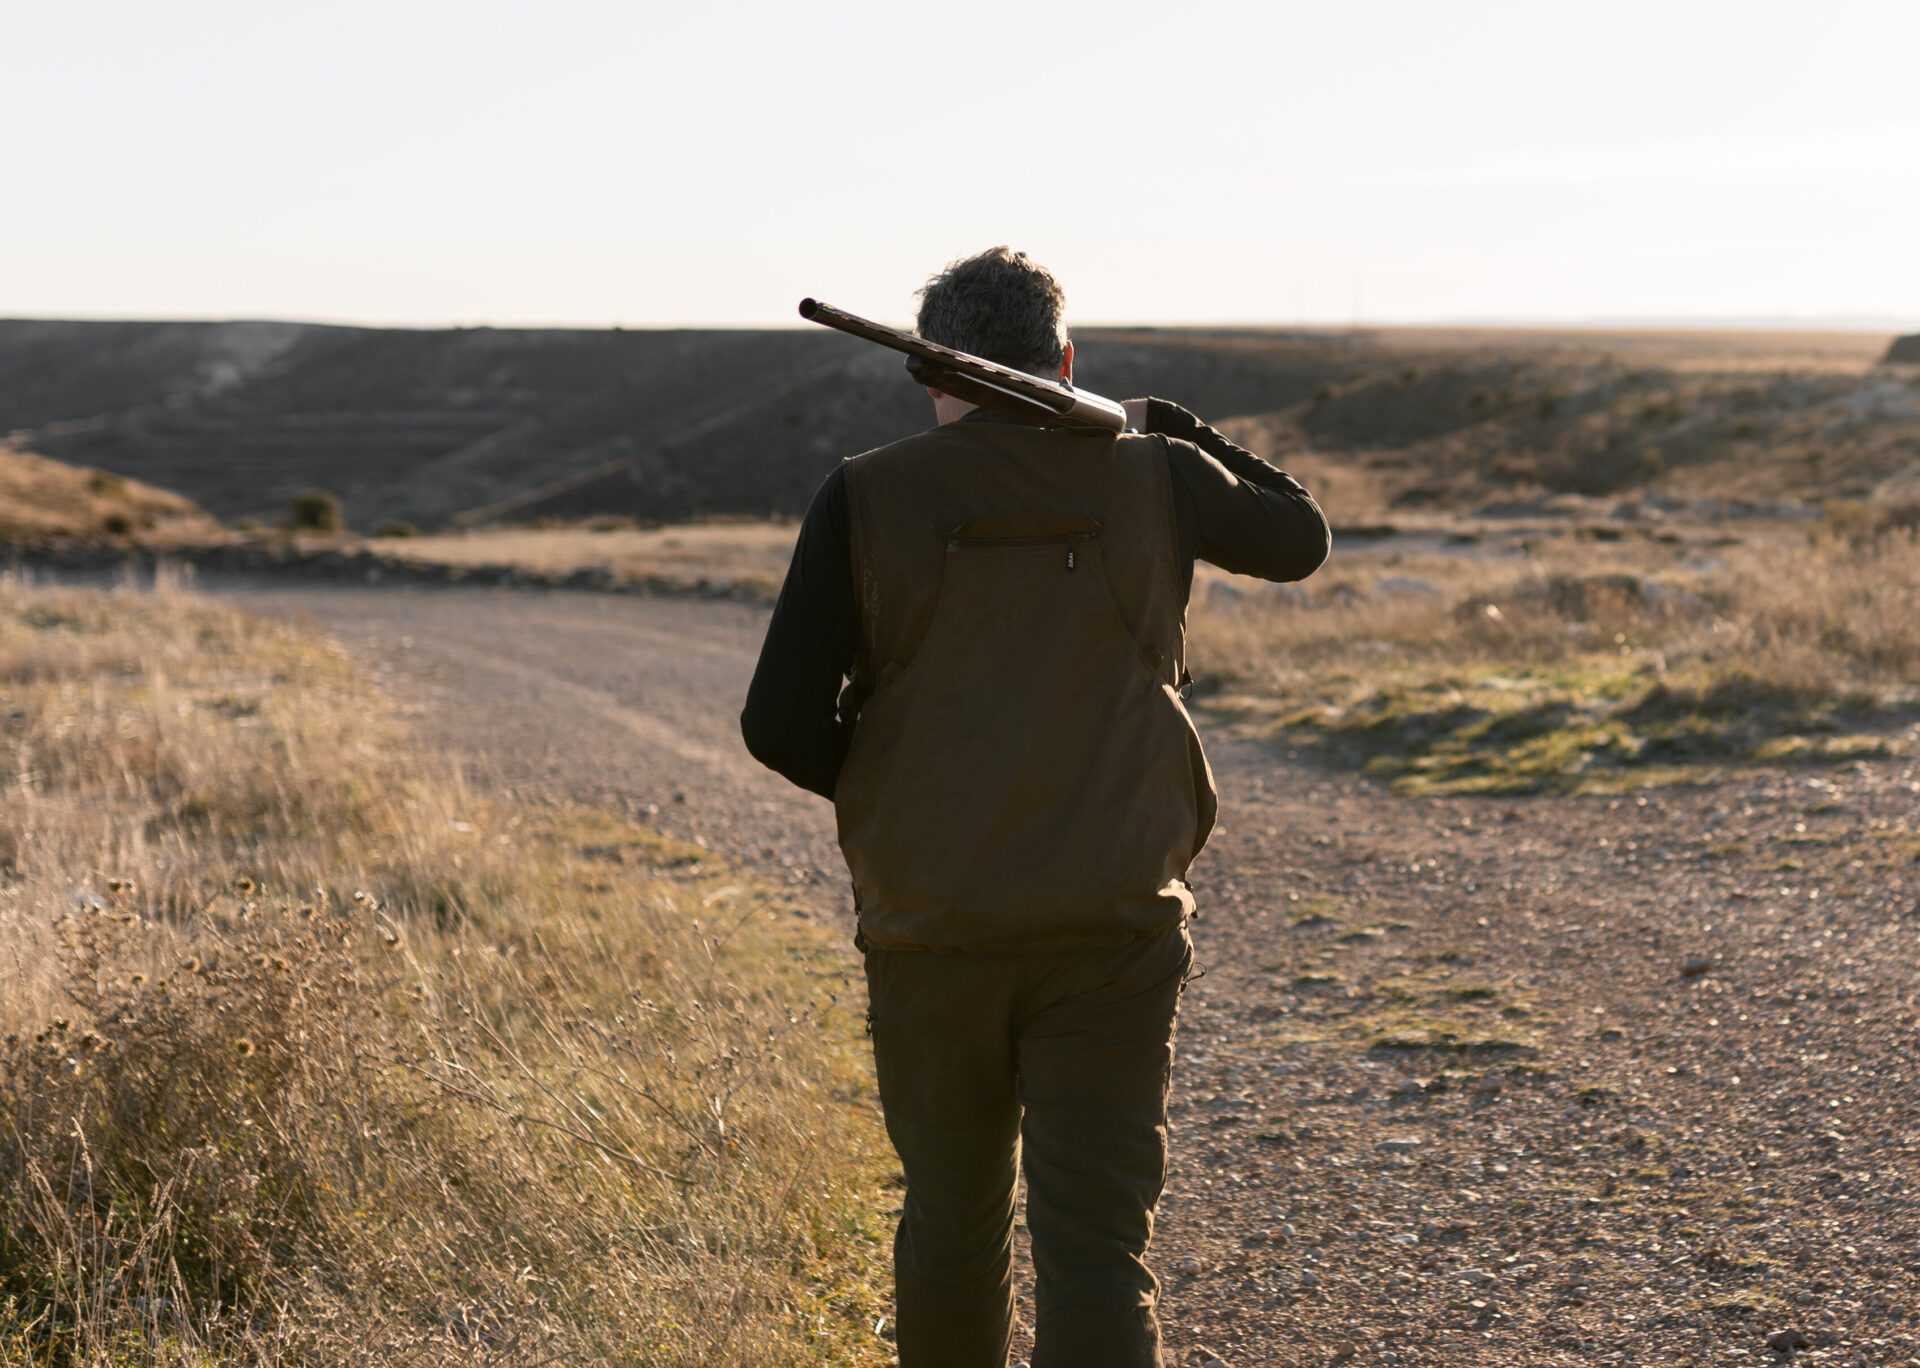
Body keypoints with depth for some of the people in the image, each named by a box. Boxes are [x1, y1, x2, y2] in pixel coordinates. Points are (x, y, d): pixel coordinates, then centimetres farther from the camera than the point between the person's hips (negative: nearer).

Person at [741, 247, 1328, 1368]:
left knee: (952, 1223, 20)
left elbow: (784, 725, -8)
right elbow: (1298, 537, 22)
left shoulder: (869, 499, -3)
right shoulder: (1151, 480, 1)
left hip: (932, 931, 1)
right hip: (1112, 930, 0)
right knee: (1098, 1246, -3)